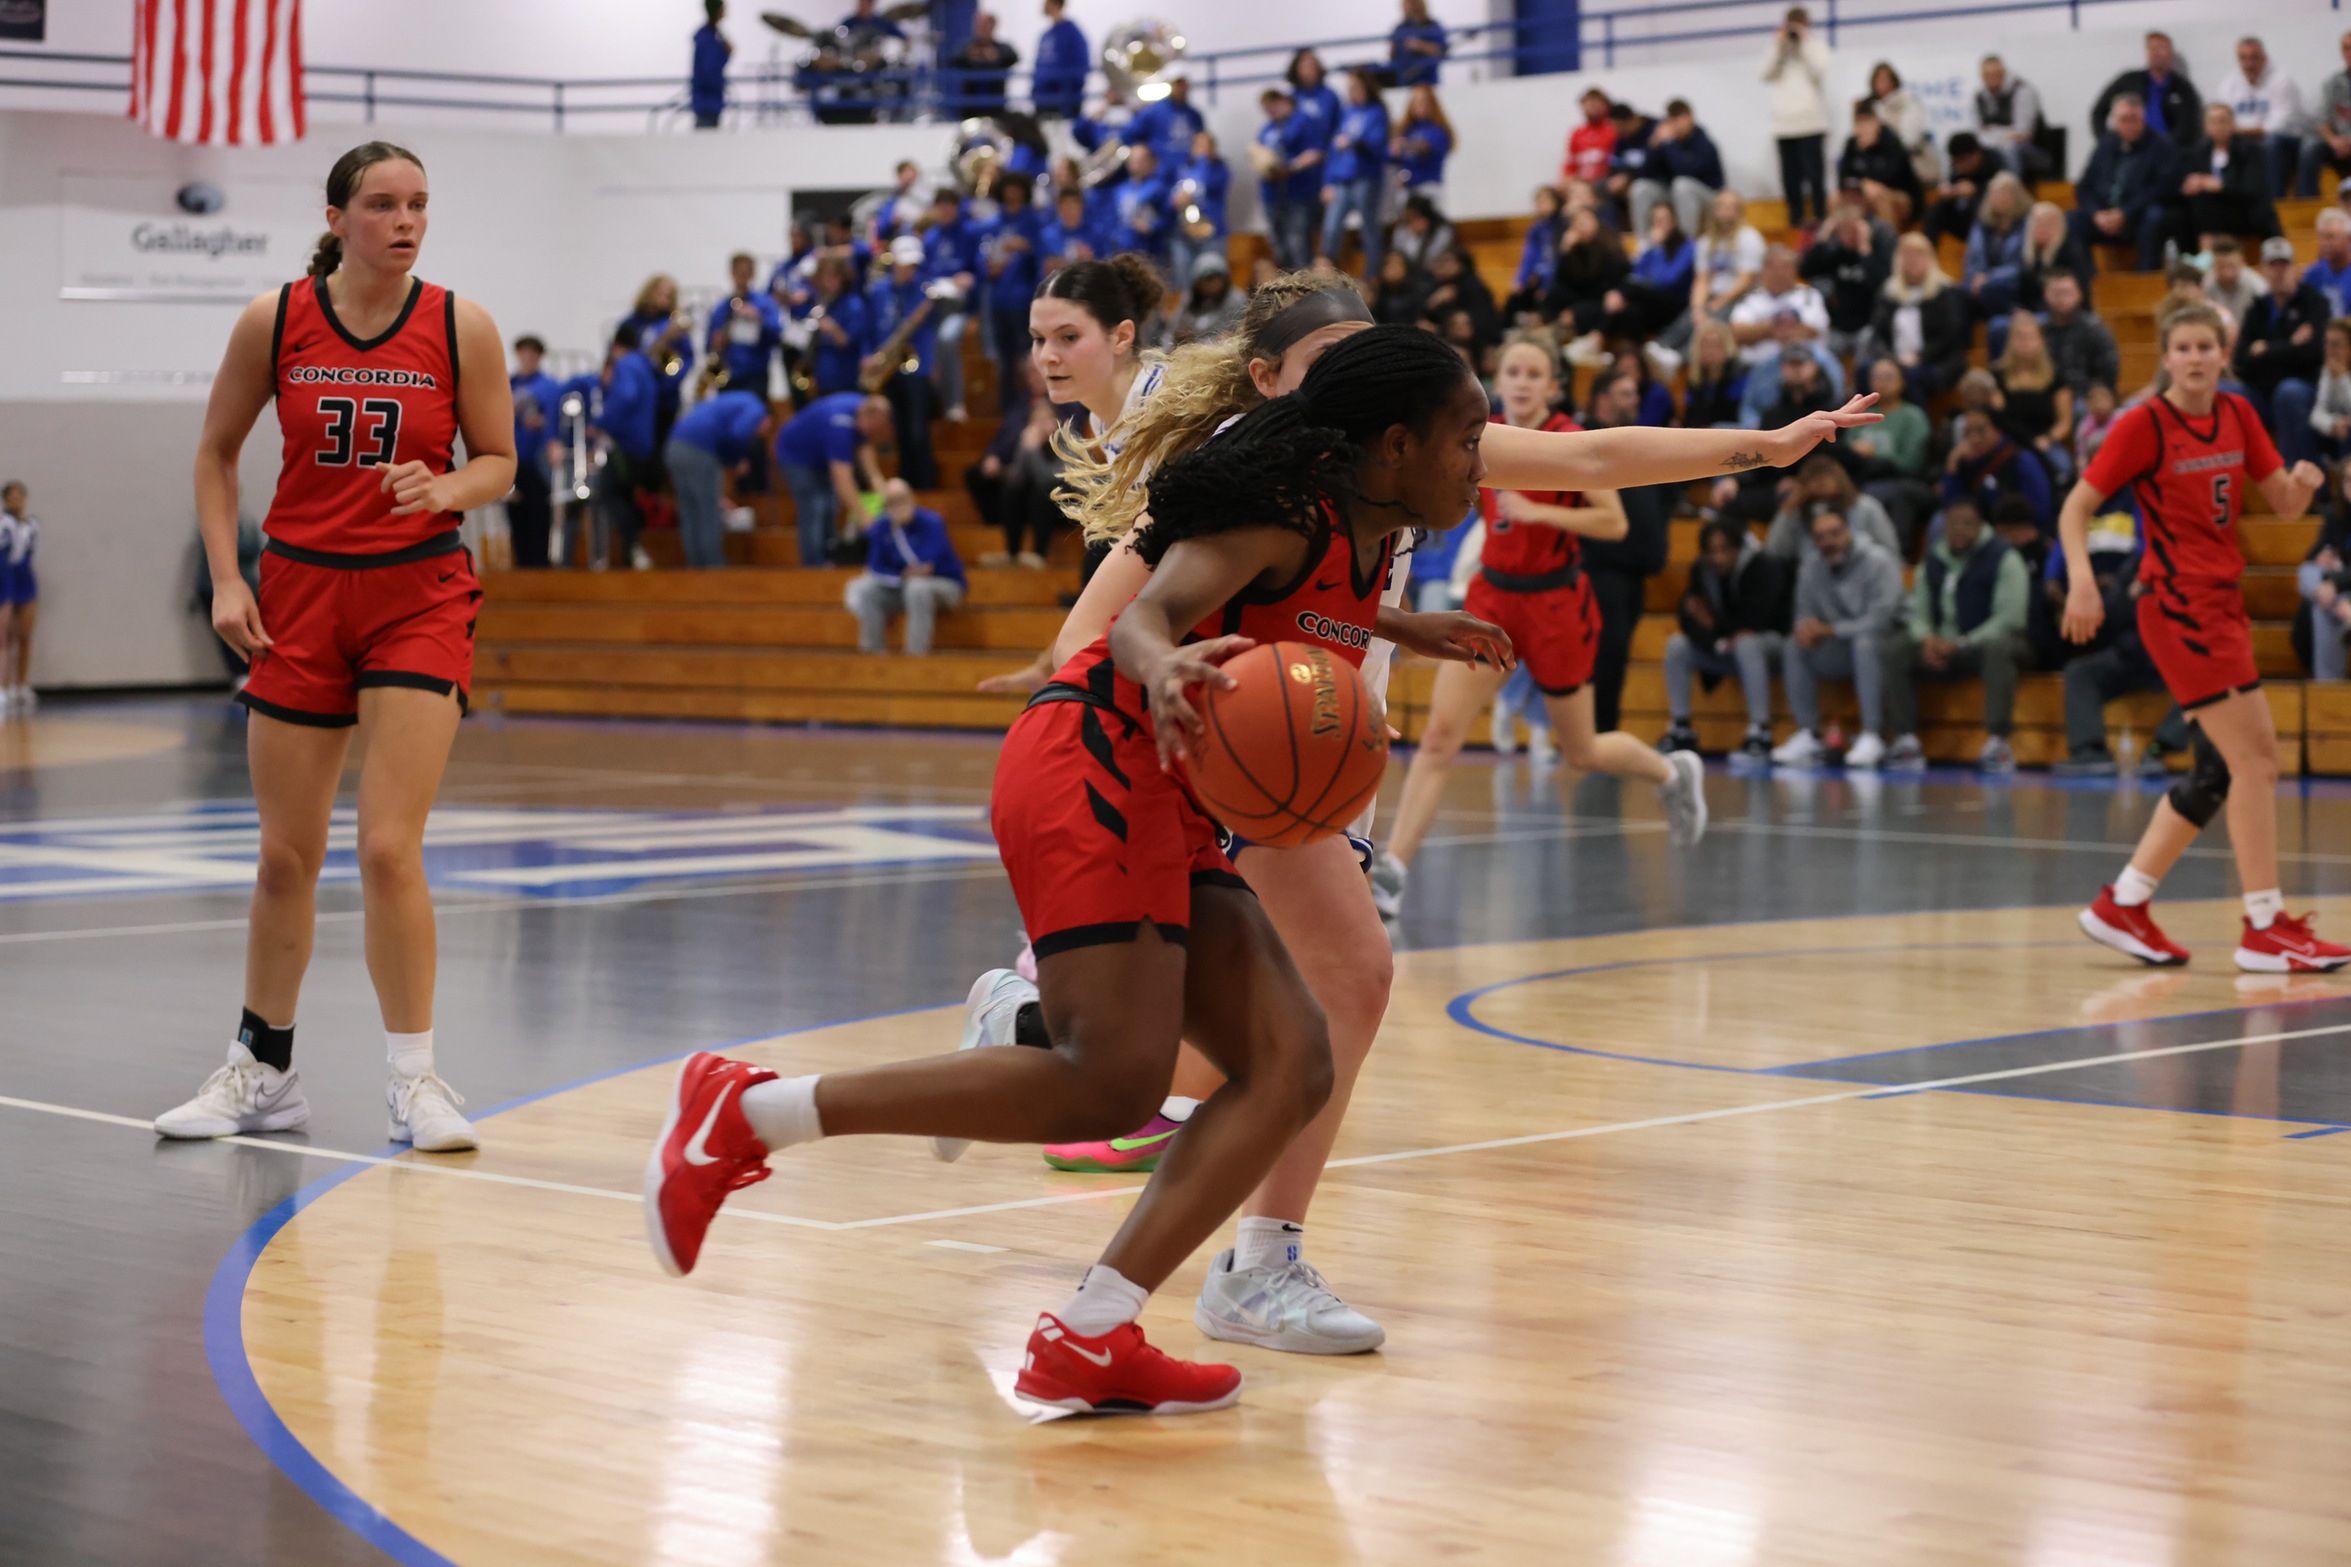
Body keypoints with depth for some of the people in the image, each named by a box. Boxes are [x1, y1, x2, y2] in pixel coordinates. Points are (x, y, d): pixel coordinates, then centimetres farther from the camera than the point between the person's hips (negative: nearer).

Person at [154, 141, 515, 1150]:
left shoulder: (461, 328, -6)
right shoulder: (274, 321, -4)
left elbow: (499, 461, 3)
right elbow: (216, 453, 8)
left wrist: (444, 489, -18)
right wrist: (226, 580, -1)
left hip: (418, 596, -2)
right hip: (300, 590, 2)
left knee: (389, 848, -12)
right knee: (286, 855, 8)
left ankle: (413, 1077, 1)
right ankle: (263, 1072, 24)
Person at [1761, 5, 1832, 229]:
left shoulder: (1816, 47, 6)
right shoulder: (1775, 48, 12)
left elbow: (1819, 74, -11)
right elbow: (1767, 74, -1)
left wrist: (1805, 43, -9)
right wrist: (1778, 45, -6)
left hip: (1811, 122, -3)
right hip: (1784, 122, 3)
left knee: (1815, 172, -8)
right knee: (1790, 174, 1)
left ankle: (1820, 215, -7)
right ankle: (1796, 217, 4)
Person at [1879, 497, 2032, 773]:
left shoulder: (2003, 558, -6)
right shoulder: (1933, 559, 11)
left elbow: (2010, 618, -14)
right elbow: (1918, 610, 9)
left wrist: (1961, 644, -21)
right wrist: (1926, 639, -15)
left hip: (1985, 643, -5)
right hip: (1942, 645, 5)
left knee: (1997, 647, -40)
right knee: (1893, 649, -18)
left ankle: (1998, 742, -41)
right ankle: (1906, 741, -21)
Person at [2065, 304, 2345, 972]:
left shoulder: (2237, 415, 8)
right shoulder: (2145, 423, -10)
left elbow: (2284, 505, 10)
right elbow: (2076, 508, -9)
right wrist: (2082, 580, -25)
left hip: (2221, 603, 8)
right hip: (2180, 604, -8)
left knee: (2222, 769, 11)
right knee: (2254, 758, -10)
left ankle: (2122, 906, 18)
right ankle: (2265, 929, -4)